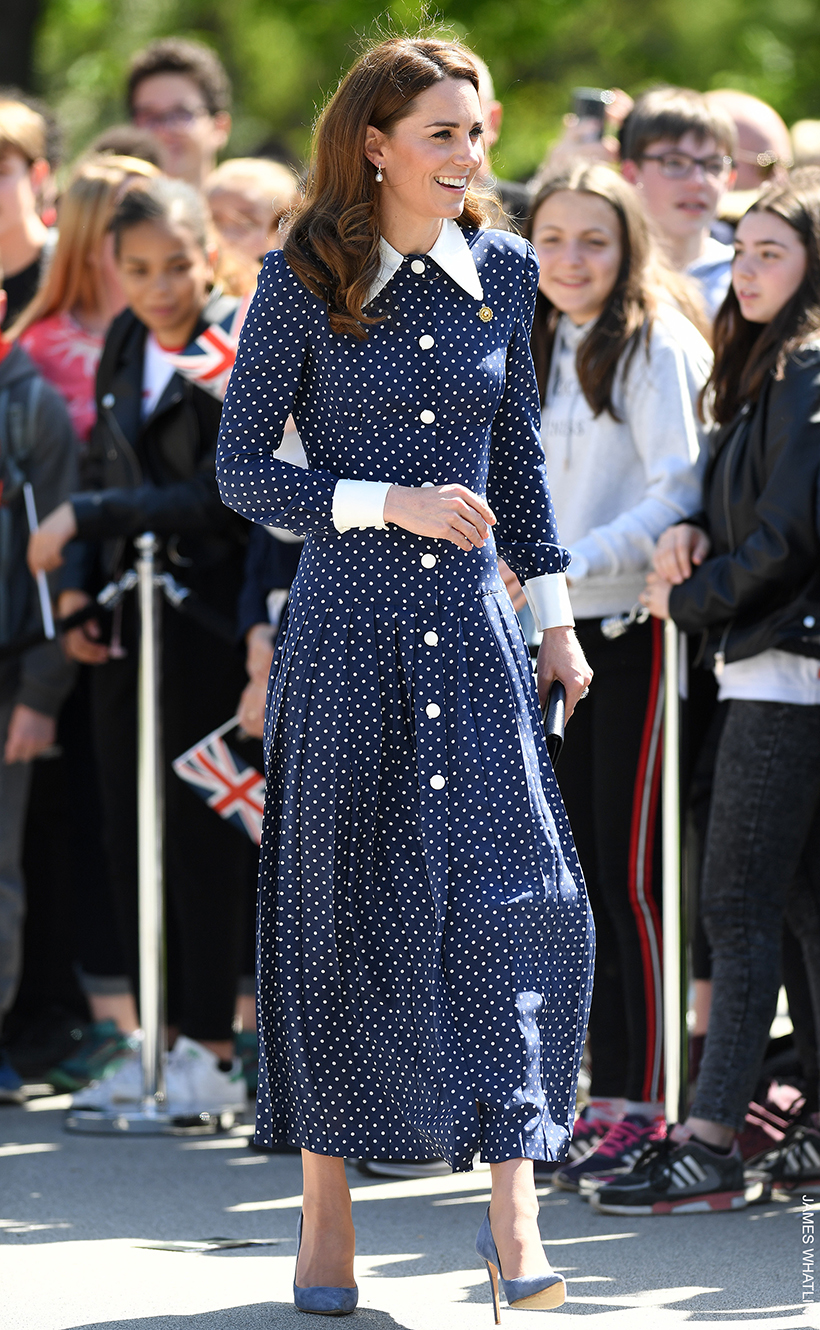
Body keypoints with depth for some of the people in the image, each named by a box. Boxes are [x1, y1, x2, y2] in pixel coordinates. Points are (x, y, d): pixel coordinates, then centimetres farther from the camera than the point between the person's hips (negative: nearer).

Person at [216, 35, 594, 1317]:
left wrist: (554, 612, 15)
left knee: (519, 895, -10)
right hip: (349, 628, -3)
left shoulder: (503, 273, 7)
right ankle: (326, 1211, 15)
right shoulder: (303, 284, -4)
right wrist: (388, 504, -14)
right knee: (342, 912, 3)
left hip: (472, 627, 3)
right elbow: (241, 469, -4)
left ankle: (514, 1209, -8)